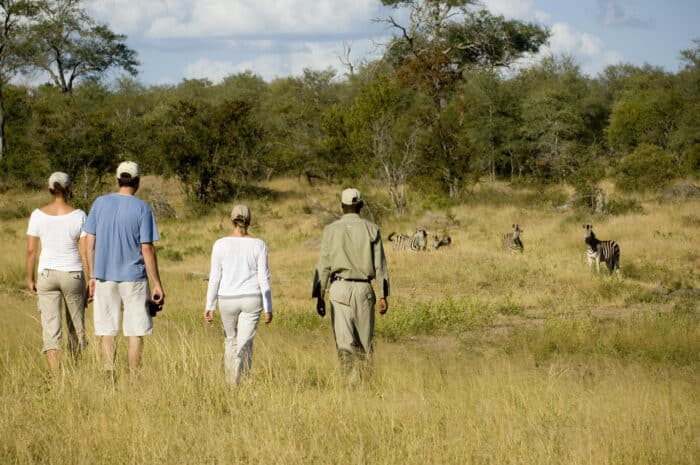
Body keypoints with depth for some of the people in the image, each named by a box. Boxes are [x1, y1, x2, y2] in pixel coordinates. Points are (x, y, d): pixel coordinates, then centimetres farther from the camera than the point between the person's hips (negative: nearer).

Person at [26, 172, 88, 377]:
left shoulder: (38, 215, -5)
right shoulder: (79, 216, -8)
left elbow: (31, 250, -2)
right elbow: (84, 252, -9)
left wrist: (30, 278, 10)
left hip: (47, 276, 0)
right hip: (73, 276, 0)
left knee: (51, 330, -2)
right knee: (76, 326, 18)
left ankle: (57, 378, -15)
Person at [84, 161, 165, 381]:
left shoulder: (100, 203, 2)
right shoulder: (142, 209, -6)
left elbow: (90, 243, 4)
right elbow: (147, 249, -9)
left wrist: (92, 276, 12)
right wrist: (157, 284, -4)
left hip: (105, 277, 3)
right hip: (134, 278, -3)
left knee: (108, 332, 8)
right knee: (136, 332, 4)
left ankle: (109, 378, 7)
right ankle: (133, 379, 3)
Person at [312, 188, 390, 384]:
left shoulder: (331, 230, 1)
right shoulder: (371, 229, 3)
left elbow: (324, 266, 0)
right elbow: (380, 264, 0)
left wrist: (319, 297, 4)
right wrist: (383, 296, 3)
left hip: (339, 288, -1)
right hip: (364, 288, 1)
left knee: (344, 341, -7)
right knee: (365, 341, 13)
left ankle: (353, 383, -24)